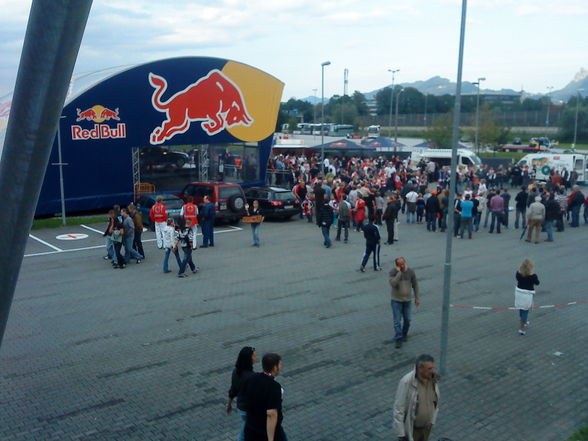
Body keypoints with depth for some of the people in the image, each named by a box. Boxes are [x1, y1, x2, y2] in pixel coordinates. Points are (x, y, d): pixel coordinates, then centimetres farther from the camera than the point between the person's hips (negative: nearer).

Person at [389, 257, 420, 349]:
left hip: (407, 300, 2)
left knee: (407, 319, 12)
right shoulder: (393, 272, -17)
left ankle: (404, 334, 38)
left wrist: (417, 298, 3)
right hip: (396, 300, -2)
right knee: (397, 321, -3)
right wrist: (399, 272, -33)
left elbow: (415, 285, 1)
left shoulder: (410, 272, -10)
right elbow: (393, 284, -32)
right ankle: (398, 340, 6)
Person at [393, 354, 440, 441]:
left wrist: (432, 421, 9)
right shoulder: (406, 382, -32)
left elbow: (435, 400, 4)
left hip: (426, 425, 6)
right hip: (409, 427, -6)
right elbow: (398, 409, -25)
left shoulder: (433, 379, -14)